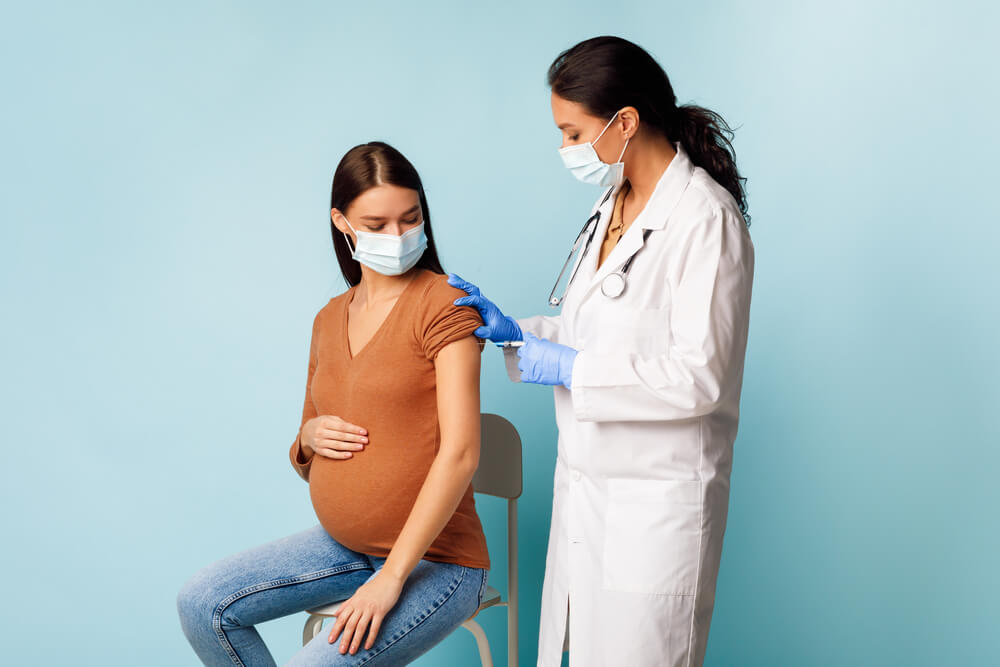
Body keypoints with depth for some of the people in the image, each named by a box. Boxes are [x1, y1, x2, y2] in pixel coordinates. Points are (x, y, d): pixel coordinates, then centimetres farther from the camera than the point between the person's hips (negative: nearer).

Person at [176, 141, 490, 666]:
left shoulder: (443, 304, -12)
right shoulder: (330, 319, 9)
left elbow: (460, 454, -20)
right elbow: (306, 465, 19)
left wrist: (391, 576, -23)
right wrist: (308, 438, -7)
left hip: (435, 560, -7)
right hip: (342, 545, 7)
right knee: (201, 604, -4)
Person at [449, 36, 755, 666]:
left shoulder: (706, 220, -18)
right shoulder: (615, 204, 10)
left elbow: (697, 377, -22)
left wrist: (568, 368, -17)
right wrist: (514, 329, 7)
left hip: (654, 500, -8)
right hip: (587, 487, 8)